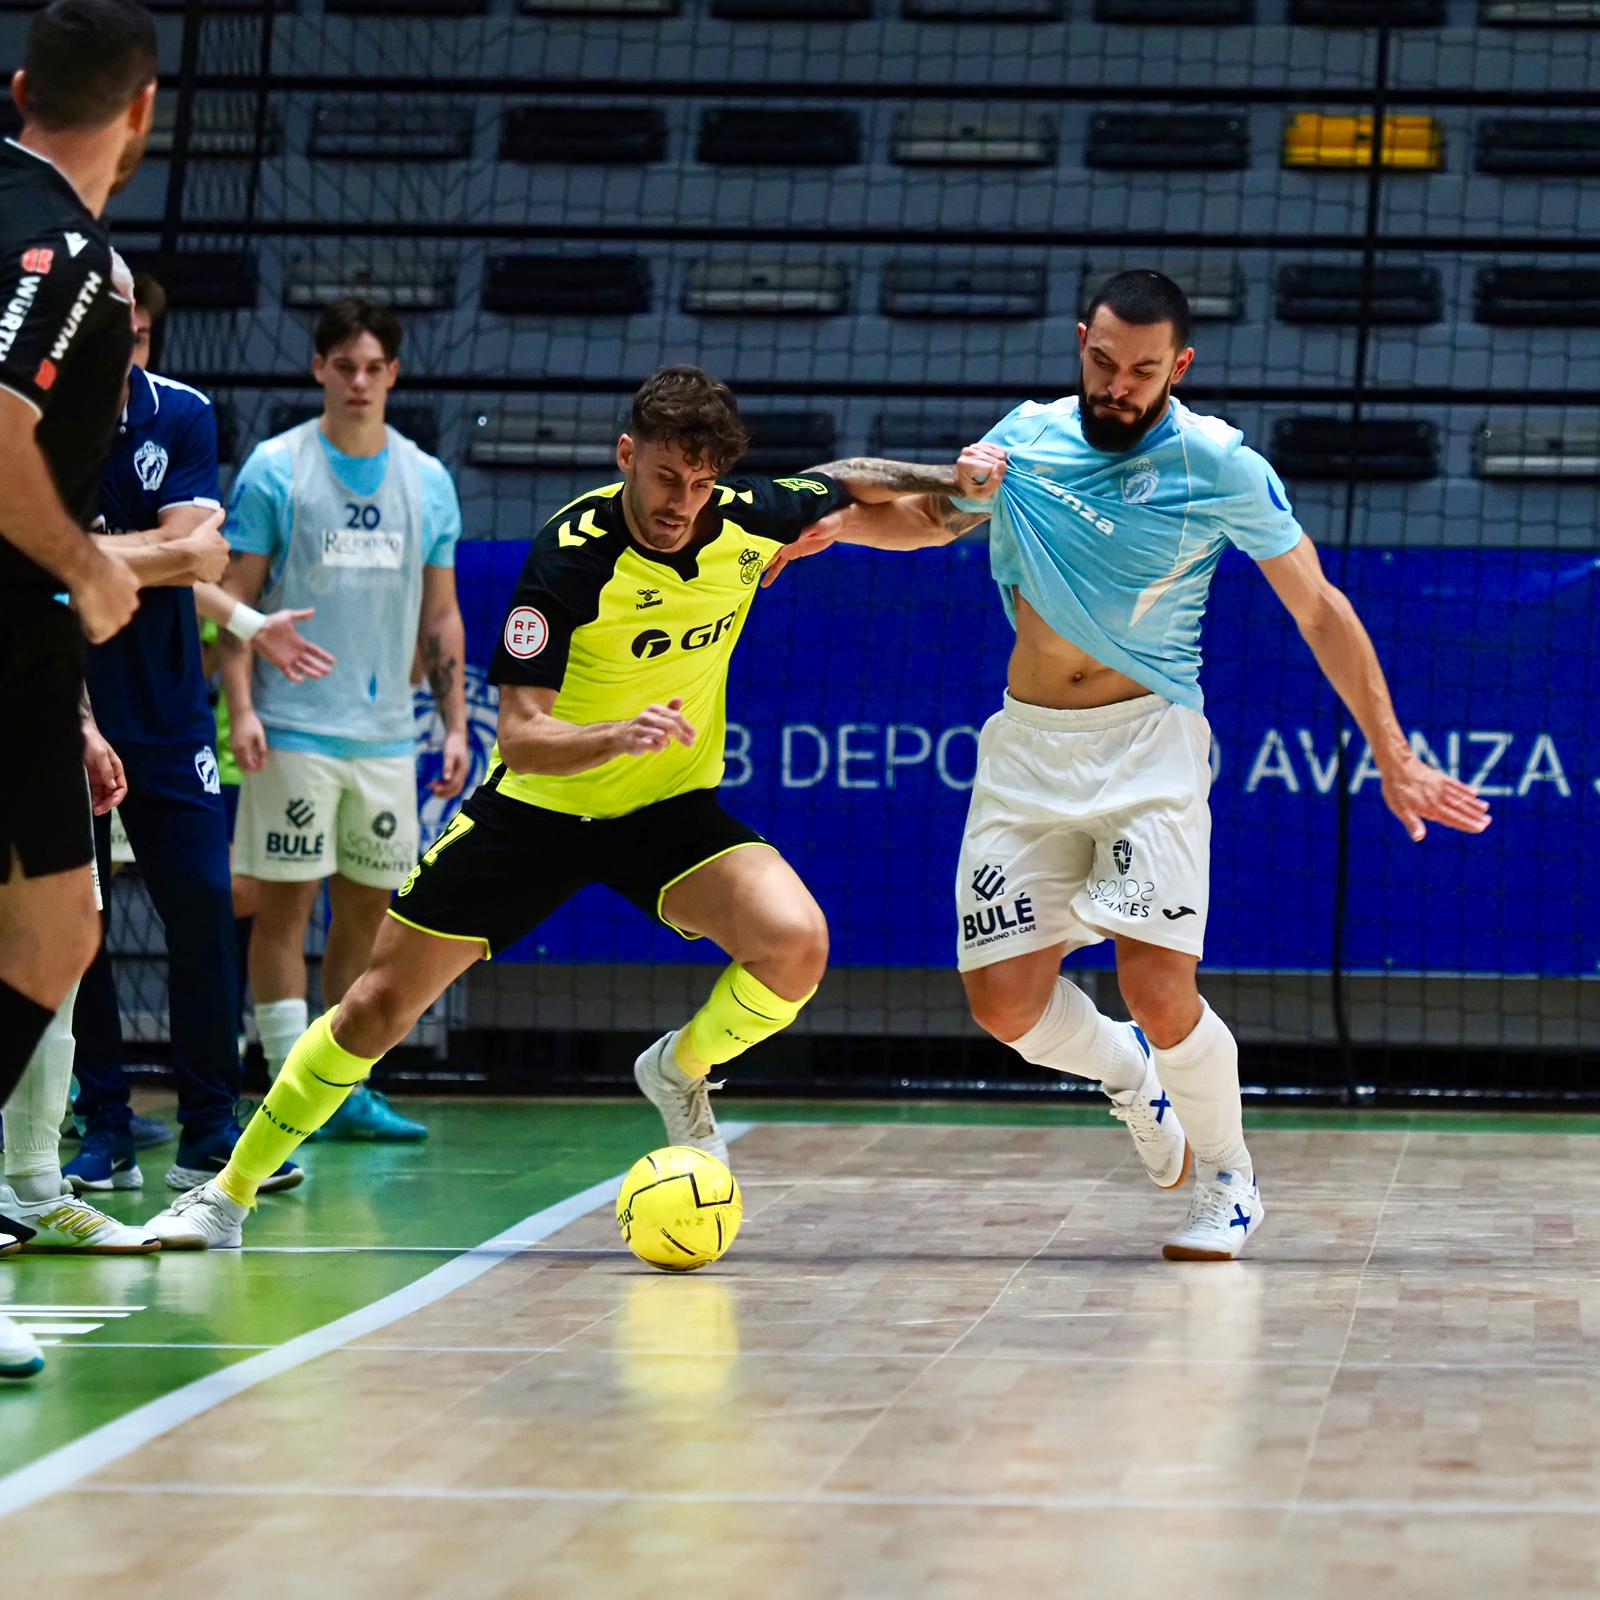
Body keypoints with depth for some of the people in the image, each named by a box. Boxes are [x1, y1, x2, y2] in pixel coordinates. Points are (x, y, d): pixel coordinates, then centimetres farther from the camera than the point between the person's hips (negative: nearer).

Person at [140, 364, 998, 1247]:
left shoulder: (746, 520, -13)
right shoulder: (569, 554, -25)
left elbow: (847, 481, 11)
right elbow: (521, 737, -29)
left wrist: (945, 479, -1)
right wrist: (620, 735, -46)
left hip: (671, 808, 3)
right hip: (537, 806, -2)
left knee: (796, 942, -25)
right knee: (379, 1005, 0)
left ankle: (681, 1072, 6)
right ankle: (229, 1192, 17)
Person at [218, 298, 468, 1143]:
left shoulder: (427, 480, 10)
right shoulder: (275, 468, -2)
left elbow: (441, 615, 14)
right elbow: (235, 597, -3)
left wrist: (456, 725, 8)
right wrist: (241, 708, -13)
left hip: (387, 734, 4)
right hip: (295, 731, -4)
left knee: (367, 906, 7)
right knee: (285, 904, -4)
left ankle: (346, 1090, 15)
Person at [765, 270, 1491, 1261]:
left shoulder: (1220, 467, -7)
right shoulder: (1026, 437, 3)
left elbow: (1320, 611, 0)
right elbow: (922, 519, 24)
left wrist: (1392, 757, -1)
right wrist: (836, 520, 3)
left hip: (1149, 741, -4)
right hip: (1026, 744, 4)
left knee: (1159, 991, -18)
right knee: (1006, 1002, -6)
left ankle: (1231, 1181, 9)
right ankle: (1127, 1075, 28)